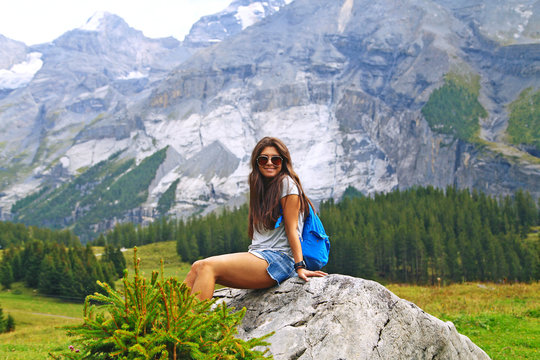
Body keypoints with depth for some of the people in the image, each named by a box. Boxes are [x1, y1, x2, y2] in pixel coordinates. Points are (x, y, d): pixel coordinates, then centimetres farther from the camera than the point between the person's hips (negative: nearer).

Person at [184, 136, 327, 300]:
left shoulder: (286, 183, -3)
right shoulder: (260, 186, 22)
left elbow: (291, 228, -8)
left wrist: (300, 266, -13)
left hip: (278, 259, -8)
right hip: (258, 255, 8)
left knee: (208, 266, -24)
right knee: (197, 267, -11)